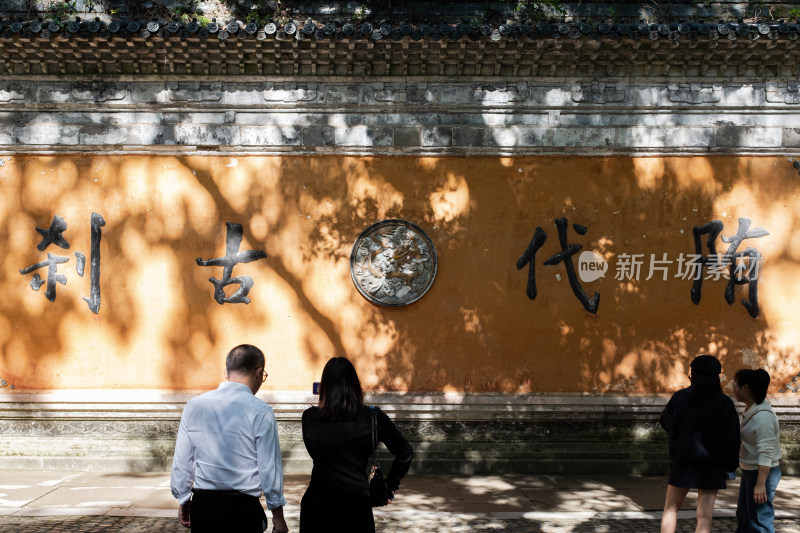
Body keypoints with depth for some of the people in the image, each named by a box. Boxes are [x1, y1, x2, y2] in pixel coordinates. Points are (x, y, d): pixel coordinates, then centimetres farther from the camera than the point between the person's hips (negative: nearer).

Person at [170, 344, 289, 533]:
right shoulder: (260, 412, -11)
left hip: (202, 505, 4)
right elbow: (269, 468, -8)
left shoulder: (194, 406, 2)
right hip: (243, 508, -4)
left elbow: (181, 461, 8)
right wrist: (278, 515, 2)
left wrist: (183, 501, 21)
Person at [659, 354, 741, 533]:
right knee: (704, 517, 1)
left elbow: (666, 422, 9)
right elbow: (732, 438, -7)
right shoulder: (724, 403, -8)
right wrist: (730, 465, 4)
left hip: (682, 463, 1)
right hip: (711, 466, -1)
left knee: (671, 507, 18)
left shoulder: (680, 397, -6)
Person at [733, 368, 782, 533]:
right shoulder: (751, 410, 7)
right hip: (749, 470, 11)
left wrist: (760, 484, -27)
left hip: (763, 473, -11)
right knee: (743, 516, 22)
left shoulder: (763, 416, -24)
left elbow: (766, 452, -26)